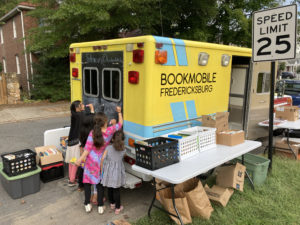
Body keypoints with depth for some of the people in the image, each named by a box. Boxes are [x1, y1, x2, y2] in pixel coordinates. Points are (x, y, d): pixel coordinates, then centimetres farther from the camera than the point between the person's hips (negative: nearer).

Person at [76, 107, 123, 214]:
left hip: (91, 160, -1)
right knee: (100, 183, 14)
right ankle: (100, 206, 21)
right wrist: (119, 112, 15)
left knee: (87, 181, 16)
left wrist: (80, 159, -6)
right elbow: (120, 123, 4)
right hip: (101, 161, 1)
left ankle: (87, 204, 22)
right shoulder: (110, 130, -12)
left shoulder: (92, 133, -15)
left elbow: (87, 148, -14)